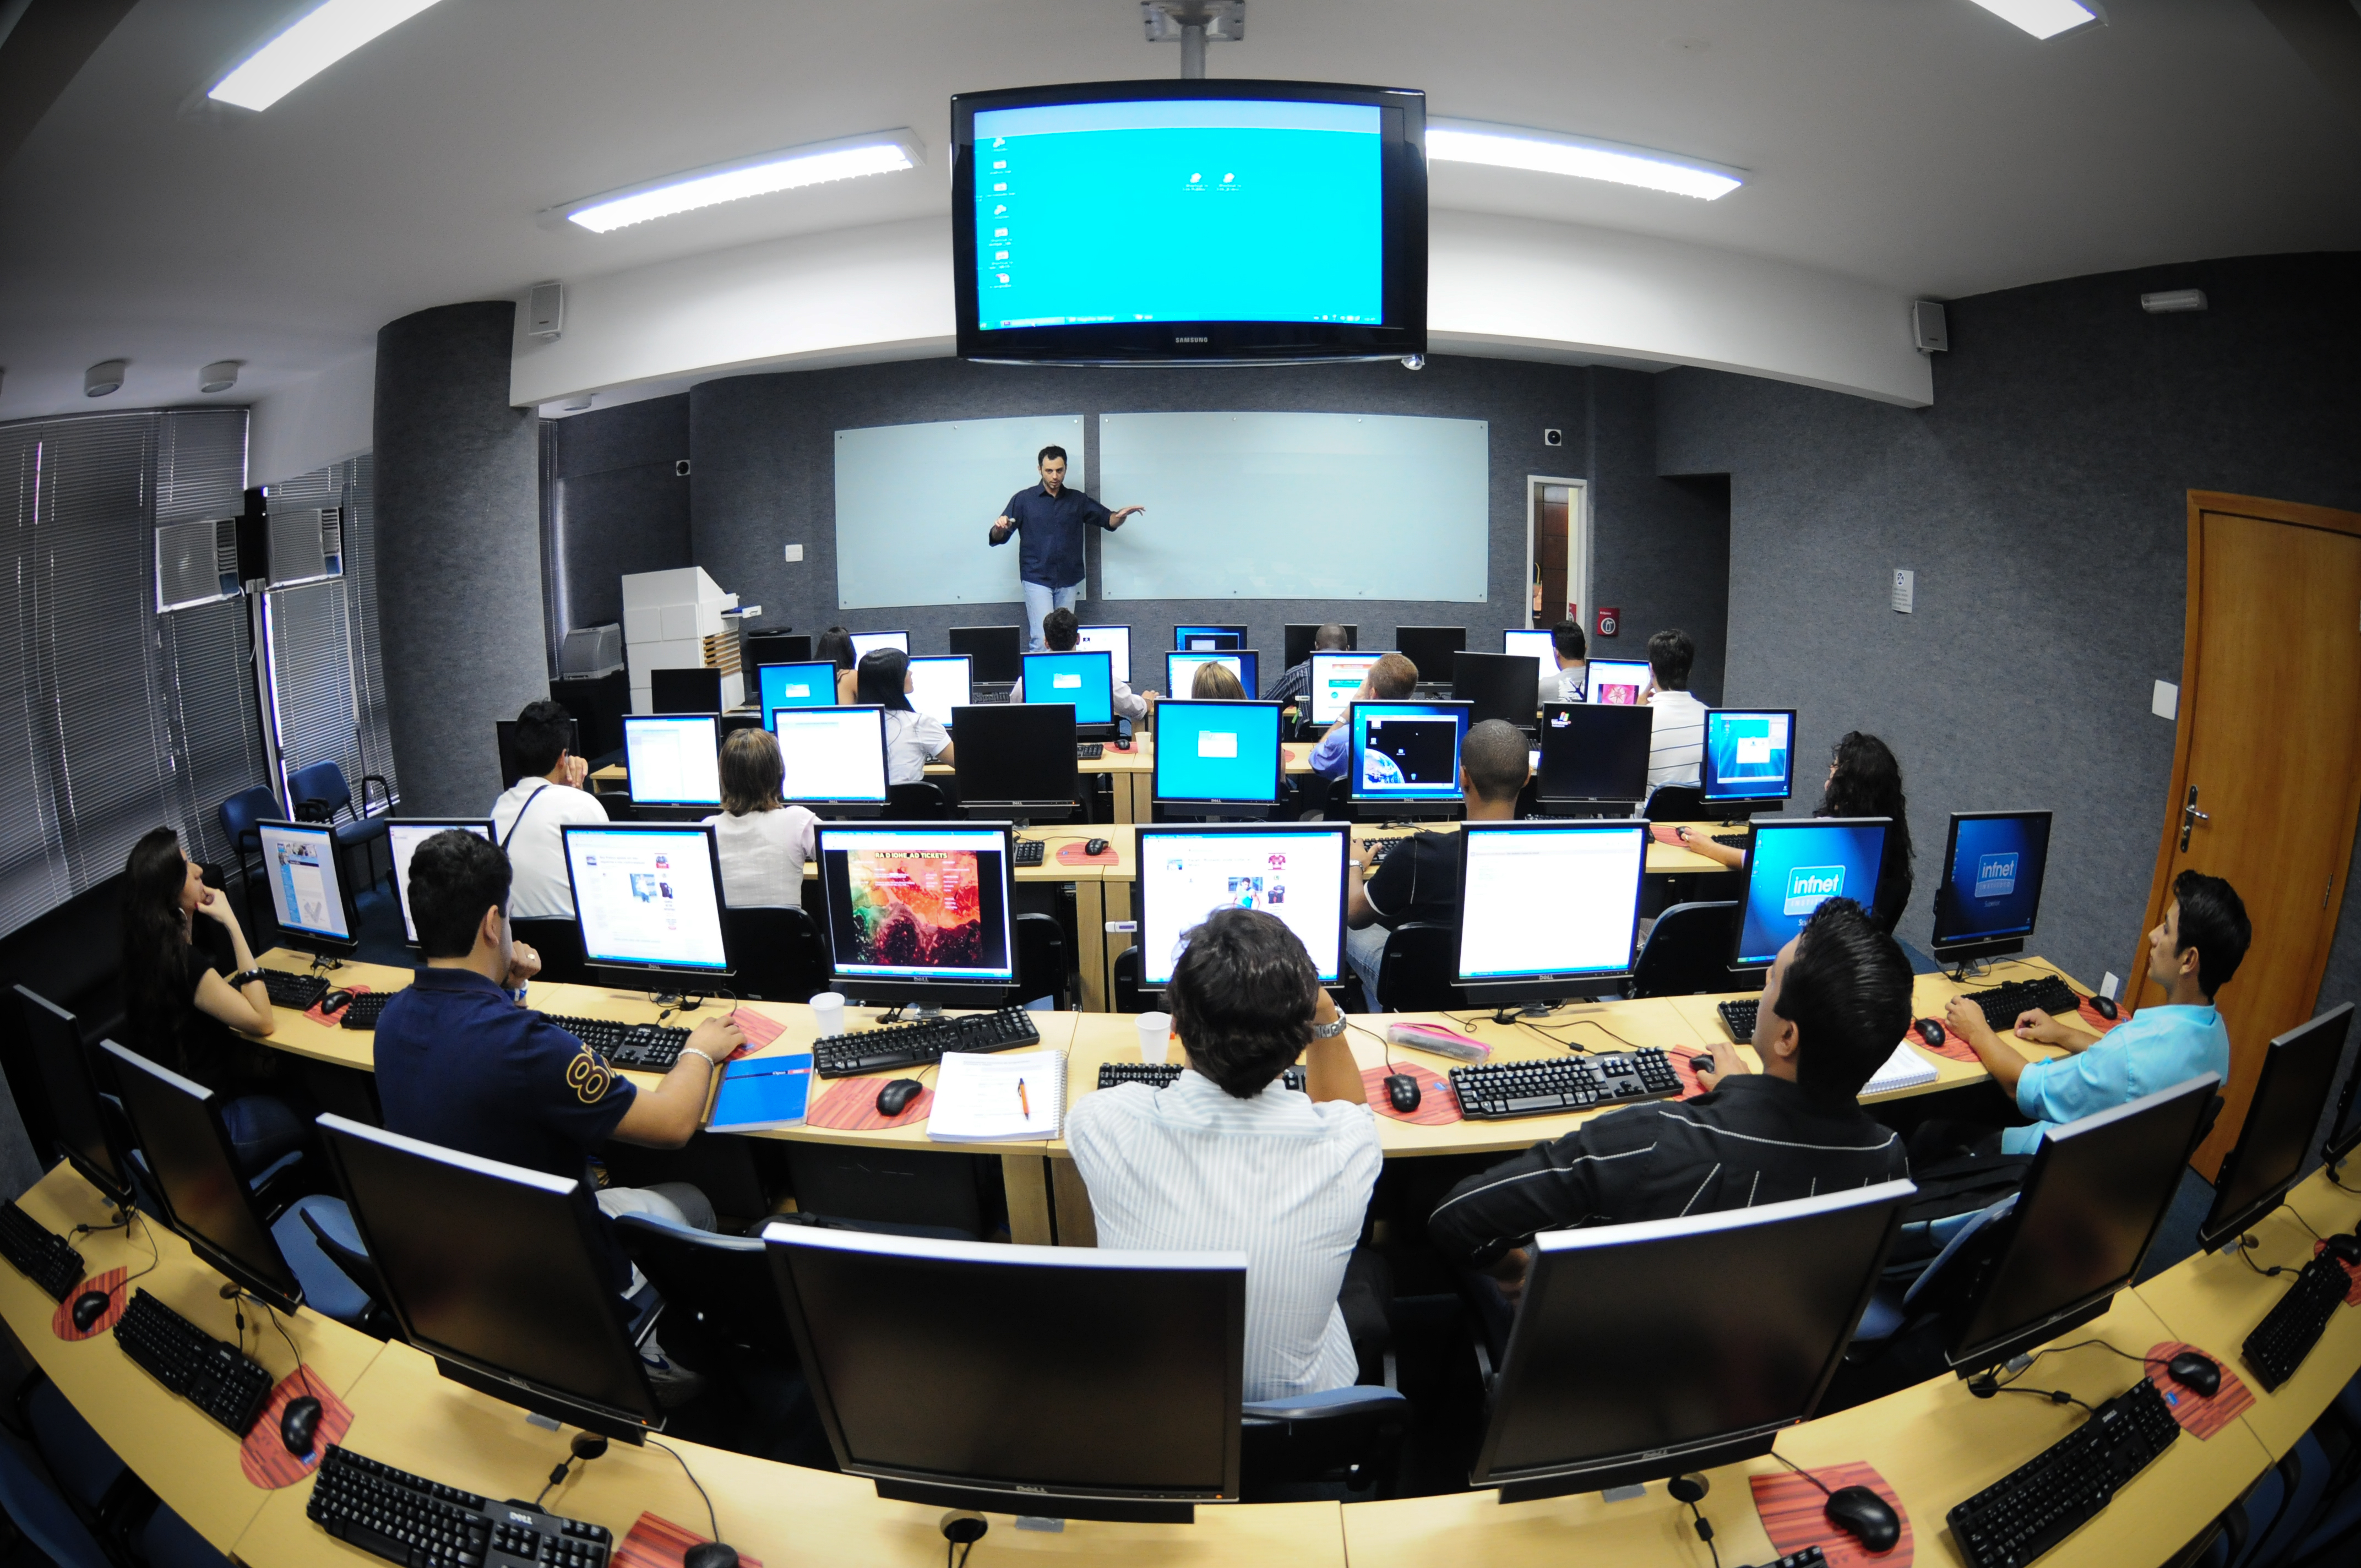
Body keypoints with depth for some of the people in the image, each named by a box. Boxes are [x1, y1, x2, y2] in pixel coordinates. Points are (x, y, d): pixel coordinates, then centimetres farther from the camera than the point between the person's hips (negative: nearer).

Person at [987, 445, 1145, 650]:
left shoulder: (1078, 500, 10)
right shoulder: (1023, 500, 2)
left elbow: (1109, 521, 12)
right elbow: (997, 538, -1)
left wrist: (1121, 515, -12)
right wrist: (999, 528, -25)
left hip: (1069, 581, 3)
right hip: (1037, 579, -3)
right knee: (1043, 641, -14)